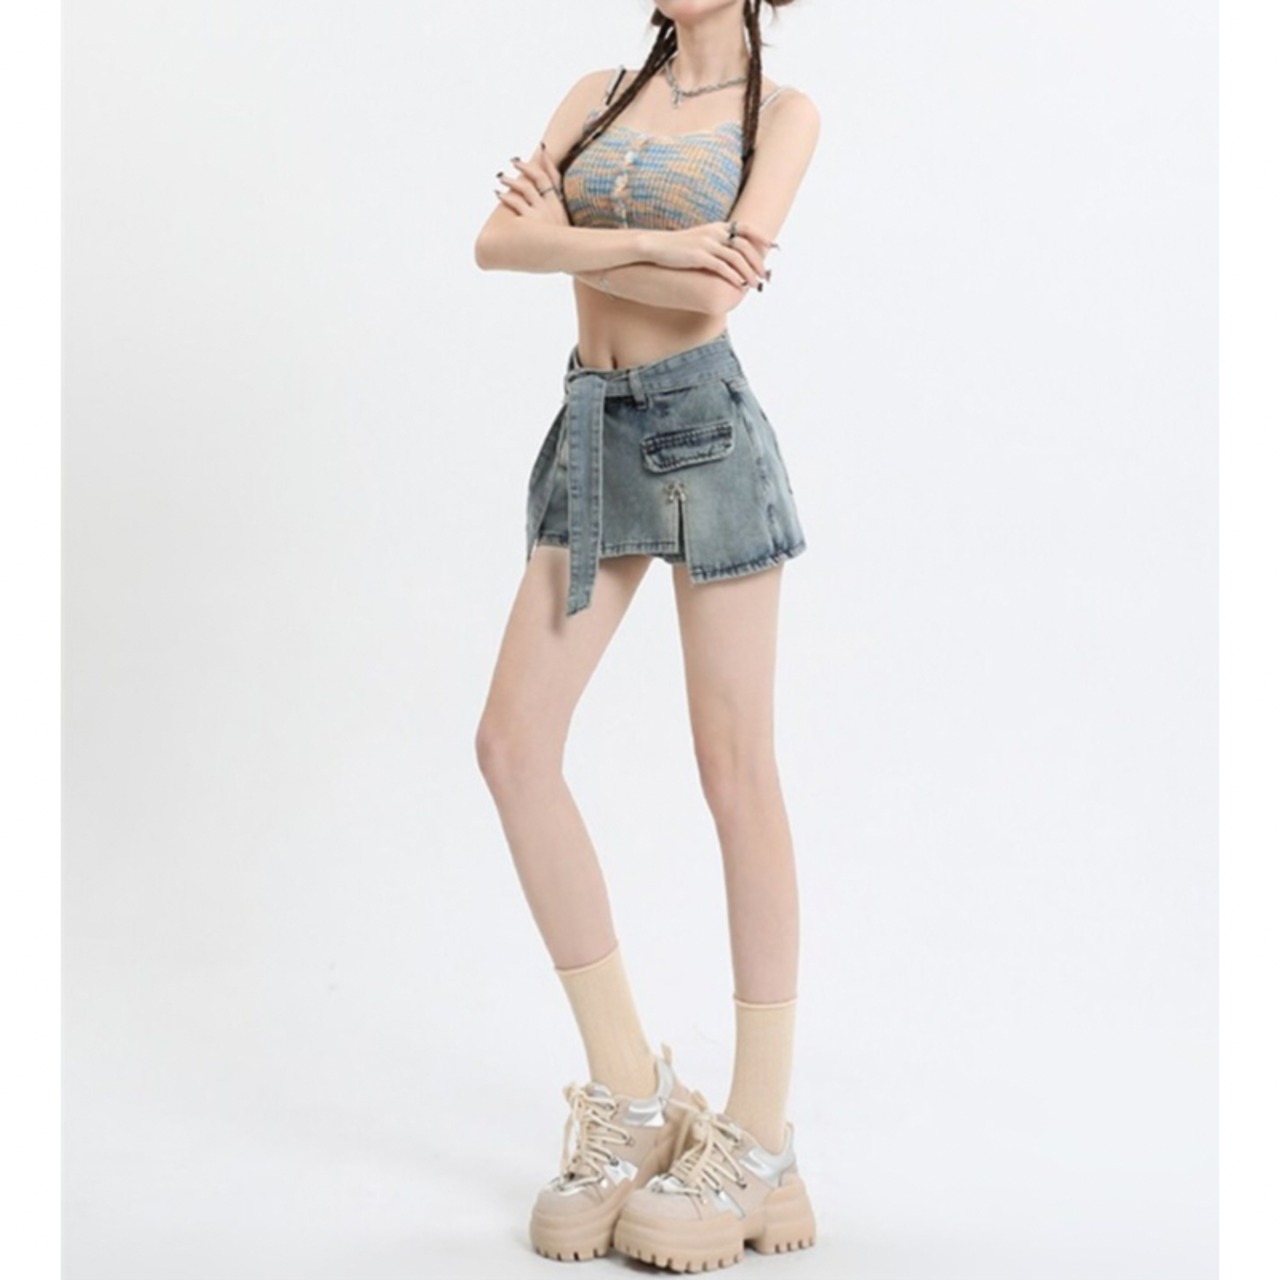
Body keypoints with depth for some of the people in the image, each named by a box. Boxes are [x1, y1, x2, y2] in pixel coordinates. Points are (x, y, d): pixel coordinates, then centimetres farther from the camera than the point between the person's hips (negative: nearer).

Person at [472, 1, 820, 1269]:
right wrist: (654, 248, -13)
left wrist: (576, 239, -4)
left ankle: (760, 1138, 4)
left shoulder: (783, 110, 3)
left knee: (734, 765, -4)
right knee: (512, 740, -7)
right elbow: (498, 239, -1)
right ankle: (630, 1092, 2)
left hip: (705, 425, -5)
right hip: (593, 431, 5)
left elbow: (718, 284, -13)